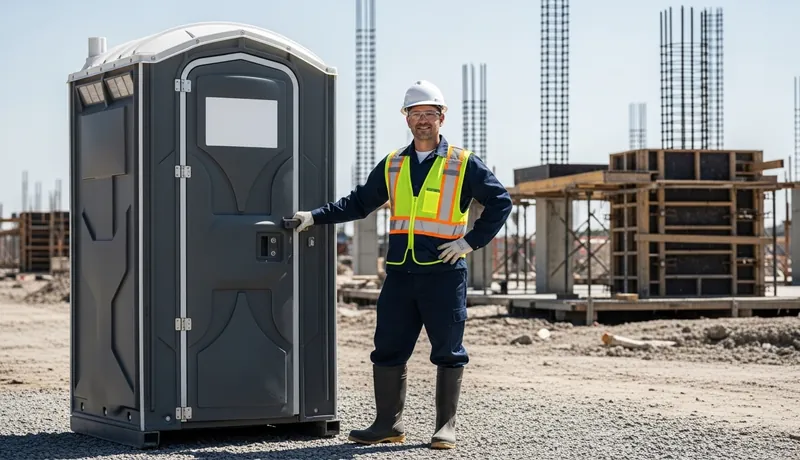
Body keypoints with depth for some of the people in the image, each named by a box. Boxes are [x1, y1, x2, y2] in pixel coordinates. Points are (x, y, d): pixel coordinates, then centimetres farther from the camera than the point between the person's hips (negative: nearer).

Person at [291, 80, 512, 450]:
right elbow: (359, 203, 17)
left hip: (444, 273, -4)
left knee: (448, 352, 2)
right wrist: (314, 217, 8)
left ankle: (446, 426, 12)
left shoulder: (464, 164, 1)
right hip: (399, 274, 4)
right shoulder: (392, 165, 13)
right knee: (388, 349, 4)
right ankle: (388, 423, 14)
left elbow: (500, 202, 2)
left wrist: (471, 241, -6)